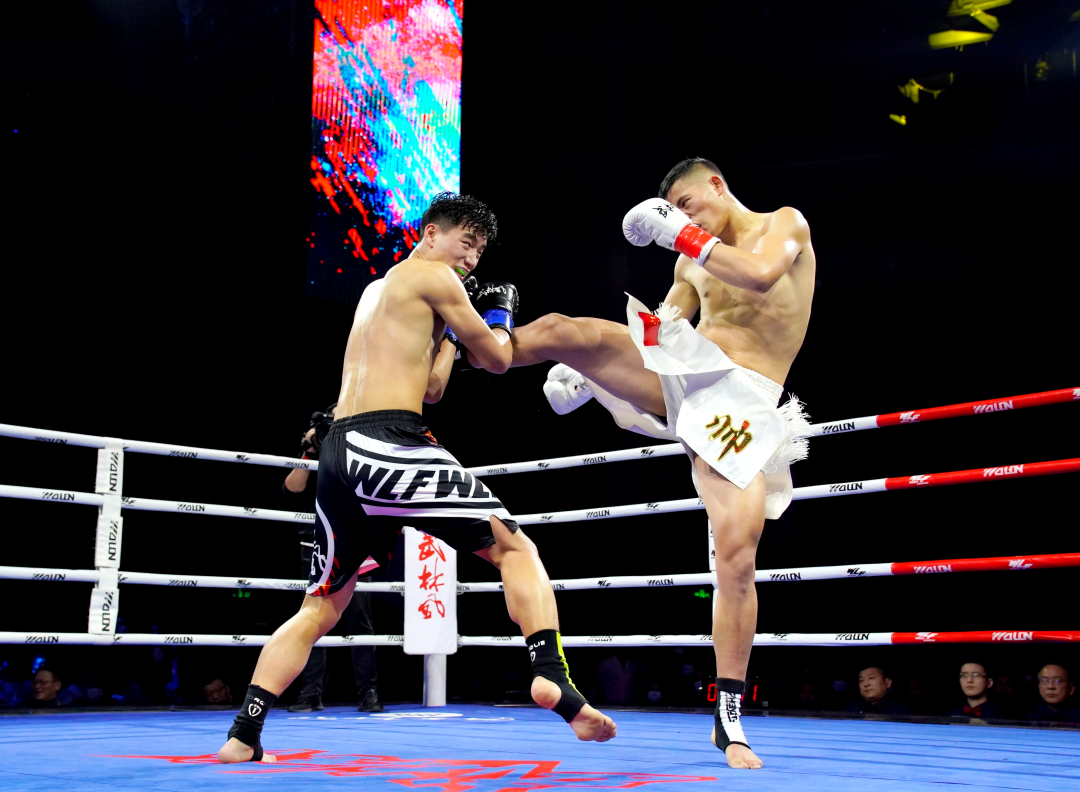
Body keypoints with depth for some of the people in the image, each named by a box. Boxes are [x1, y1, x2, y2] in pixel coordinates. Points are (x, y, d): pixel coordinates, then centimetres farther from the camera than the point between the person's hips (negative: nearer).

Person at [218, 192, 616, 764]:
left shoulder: (376, 289, 30)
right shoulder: (432, 275, 5)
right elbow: (496, 360, 9)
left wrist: (450, 327, 30)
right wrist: (498, 315, 27)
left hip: (339, 450, 8)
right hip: (389, 443, -7)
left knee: (321, 606, 16)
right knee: (515, 548, 2)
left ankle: (242, 737, 9)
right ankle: (552, 678, -17)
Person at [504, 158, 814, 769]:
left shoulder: (786, 224, 2)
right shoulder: (693, 262, 18)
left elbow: (760, 275, -21)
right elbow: (658, 329, 23)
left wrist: (680, 232, -18)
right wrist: (589, 370, 8)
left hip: (743, 403, -4)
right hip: (685, 372, 4)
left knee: (739, 555, -15)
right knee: (563, 330, -18)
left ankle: (730, 719, -4)